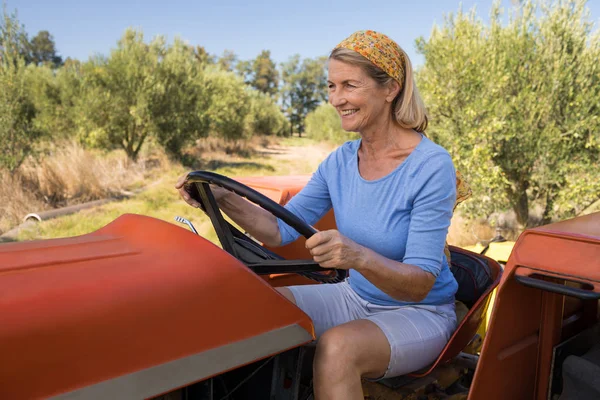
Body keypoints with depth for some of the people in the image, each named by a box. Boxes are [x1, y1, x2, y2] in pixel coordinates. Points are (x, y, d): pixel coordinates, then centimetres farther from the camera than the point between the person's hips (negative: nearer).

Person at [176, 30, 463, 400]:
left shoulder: (431, 167, -20)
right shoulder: (341, 161, -2)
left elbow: (421, 284, -23)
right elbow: (283, 228, 0)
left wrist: (360, 257, -43)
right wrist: (224, 199, -17)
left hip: (421, 312, -5)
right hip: (356, 297, 5)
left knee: (336, 346, -34)